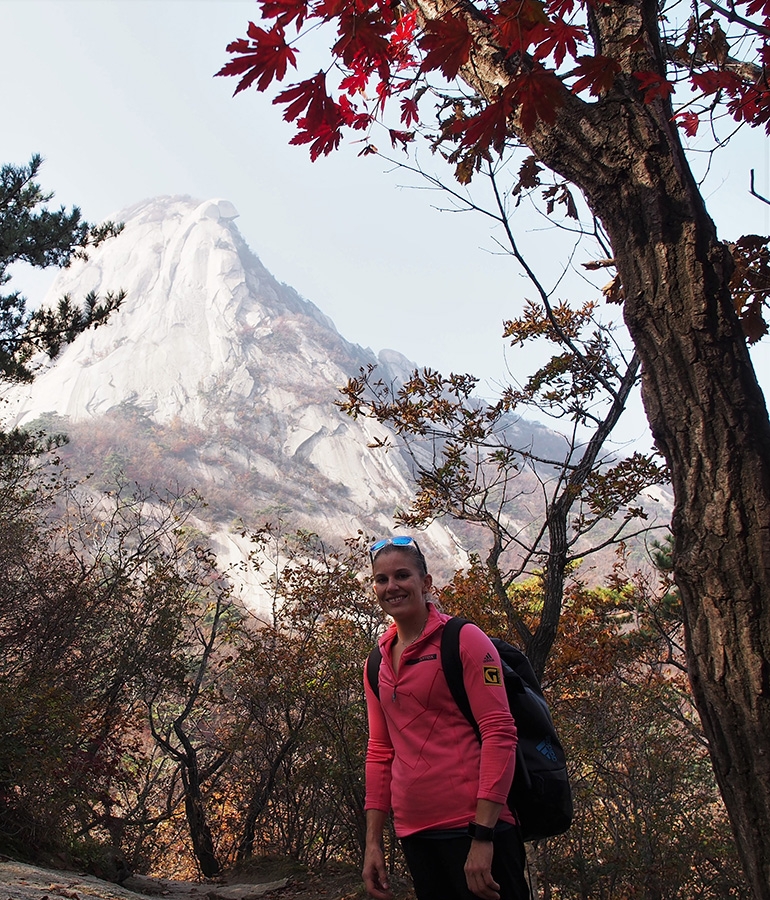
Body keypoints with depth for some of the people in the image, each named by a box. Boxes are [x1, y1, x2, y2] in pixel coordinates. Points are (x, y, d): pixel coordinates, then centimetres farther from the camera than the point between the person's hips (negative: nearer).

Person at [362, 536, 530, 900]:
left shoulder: (463, 639, -8)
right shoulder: (378, 662, 10)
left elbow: (500, 734, -13)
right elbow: (380, 752, 15)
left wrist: (483, 835, -19)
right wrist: (373, 842, 11)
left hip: (474, 827, -5)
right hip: (414, 833, 6)